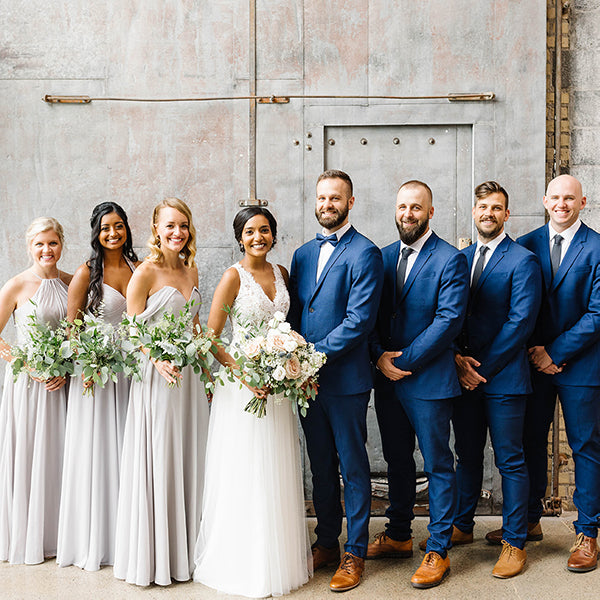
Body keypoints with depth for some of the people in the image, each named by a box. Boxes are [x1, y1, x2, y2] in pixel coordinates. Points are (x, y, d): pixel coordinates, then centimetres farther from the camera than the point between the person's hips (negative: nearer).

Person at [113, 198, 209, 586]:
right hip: (156, 376, -6)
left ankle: (187, 549, 24)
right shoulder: (145, 273, -9)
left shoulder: (191, 270, 10)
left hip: (189, 375, 6)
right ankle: (155, 554, 14)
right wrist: (158, 360, -25)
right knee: (157, 463, 0)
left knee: (189, 460, 11)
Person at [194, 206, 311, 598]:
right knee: (245, 476, 1)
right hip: (243, 382, -5)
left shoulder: (281, 273, 8)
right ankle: (247, 565, 16)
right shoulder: (234, 276, -9)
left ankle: (280, 558, 28)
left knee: (278, 474, 13)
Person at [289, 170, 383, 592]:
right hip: (308, 379, 7)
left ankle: (354, 554, 16)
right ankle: (327, 543, 30)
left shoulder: (365, 253, -9)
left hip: (346, 378, -6)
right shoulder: (303, 254, 13)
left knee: (353, 467, 4)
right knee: (321, 465, 16)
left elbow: (359, 320, -17)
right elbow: (295, 313, 14)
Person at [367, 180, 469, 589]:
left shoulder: (450, 260, -9)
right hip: (387, 378, 6)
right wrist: (380, 356, -7)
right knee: (397, 461, 18)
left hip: (430, 379, -6)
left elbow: (449, 320, -16)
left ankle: (438, 551, 14)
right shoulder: (384, 257, 10)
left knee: (438, 465, 4)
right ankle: (398, 536, 32)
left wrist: (404, 360, -16)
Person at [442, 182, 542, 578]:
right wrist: (458, 359, -5)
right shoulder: (460, 258, 12)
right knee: (467, 455, 16)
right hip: (465, 376, 6)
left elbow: (520, 322, -13)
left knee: (510, 462, 2)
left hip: (505, 378, -5)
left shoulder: (523, 261, -6)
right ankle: (462, 527, 29)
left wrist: (482, 368, -13)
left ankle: (515, 543, 12)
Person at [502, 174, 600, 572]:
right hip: (535, 361, 4)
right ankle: (529, 521, 26)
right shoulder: (526, 245, 6)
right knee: (531, 442, 11)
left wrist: (554, 353, -12)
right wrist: (535, 350, -6)